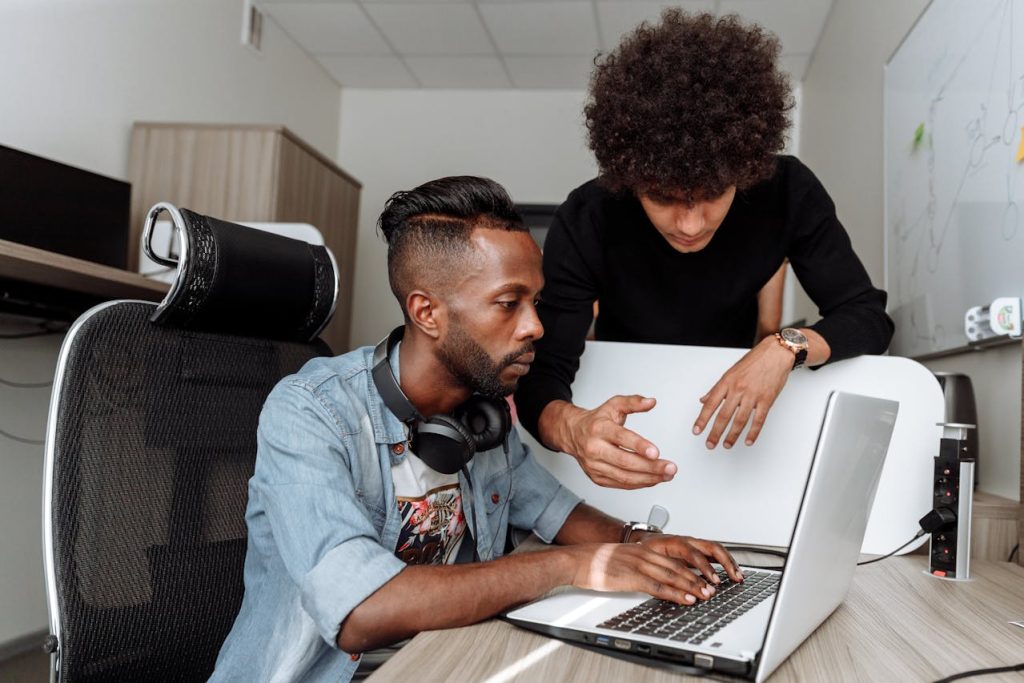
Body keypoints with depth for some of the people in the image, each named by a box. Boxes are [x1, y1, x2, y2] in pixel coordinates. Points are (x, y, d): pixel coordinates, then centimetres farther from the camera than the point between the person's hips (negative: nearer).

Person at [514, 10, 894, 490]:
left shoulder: (788, 192, -20)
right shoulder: (585, 222, -26)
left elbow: (869, 315, -14)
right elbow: (539, 377, -29)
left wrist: (787, 346, -35)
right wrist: (572, 428, -51)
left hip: (732, 410, 2)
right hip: (627, 411, -1)